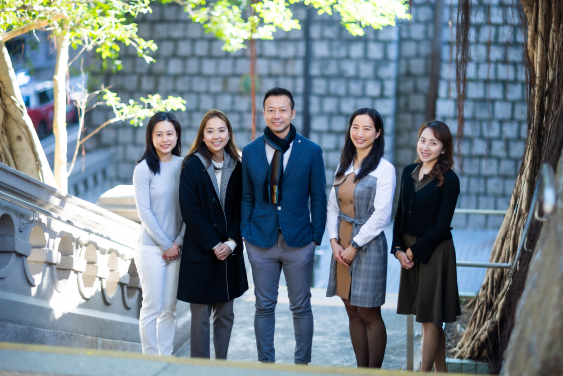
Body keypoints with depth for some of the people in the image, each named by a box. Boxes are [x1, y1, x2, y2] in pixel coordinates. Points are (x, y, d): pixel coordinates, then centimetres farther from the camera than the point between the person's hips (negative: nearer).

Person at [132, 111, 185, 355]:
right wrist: (166, 244, -8)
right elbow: (144, 211, -9)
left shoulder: (183, 165, 3)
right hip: (151, 248, -3)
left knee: (169, 308, 10)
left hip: (176, 247, 4)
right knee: (152, 308, 1)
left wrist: (179, 242, -5)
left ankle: (166, 357, 18)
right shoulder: (144, 169, -7)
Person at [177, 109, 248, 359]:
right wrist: (213, 244, -13)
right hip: (200, 252, -4)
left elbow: (241, 208, 5)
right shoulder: (192, 165, -6)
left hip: (229, 252, 4)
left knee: (225, 315, 12)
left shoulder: (236, 166, 5)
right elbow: (190, 210, -10)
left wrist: (232, 242, -8)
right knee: (200, 317, 1)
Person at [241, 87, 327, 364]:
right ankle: (266, 364, 21)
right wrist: (245, 232, 1)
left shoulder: (311, 151, -1)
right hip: (261, 242, 1)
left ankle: (302, 364, 20)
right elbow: (246, 197, 8)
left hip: (298, 242, -1)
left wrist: (316, 236, -4)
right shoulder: (250, 152, 3)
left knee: (301, 307, 8)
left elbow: (318, 198, 1)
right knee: (264, 306, 9)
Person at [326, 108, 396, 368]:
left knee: (369, 315, -1)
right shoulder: (344, 166, 10)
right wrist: (334, 241, -3)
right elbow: (332, 207, 11)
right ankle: (361, 370, 19)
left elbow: (381, 216, -14)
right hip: (342, 246, 6)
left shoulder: (384, 169, -9)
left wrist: (354, 246, -13)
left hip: (367, 246, -6)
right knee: (352, 313, 10)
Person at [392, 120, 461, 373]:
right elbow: (400, 215, 8)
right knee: (430, 319, 13)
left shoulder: (448, 180, -12)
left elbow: (441, 227, -14)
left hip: (434, 253, -6)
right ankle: (440, 370, 23)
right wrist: (398, 250, -3)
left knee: (430, 318, 2)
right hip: (410, 252, 6)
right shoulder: (409, 172, 6)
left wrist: (412, 251, -11)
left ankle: (424, 371, 10)